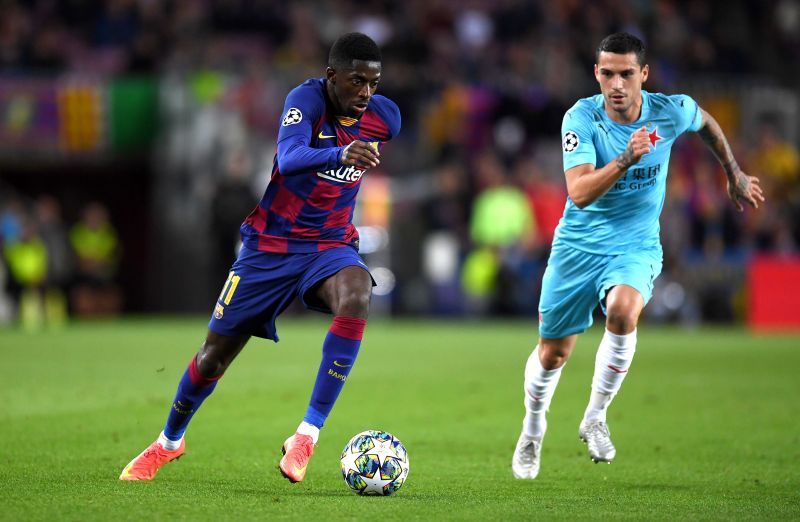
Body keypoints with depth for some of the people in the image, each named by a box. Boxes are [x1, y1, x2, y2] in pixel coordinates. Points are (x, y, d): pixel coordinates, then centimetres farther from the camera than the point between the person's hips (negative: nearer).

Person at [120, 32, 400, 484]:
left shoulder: (385, 117, -6)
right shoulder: (307, 99, -21)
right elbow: (289, 157, -42)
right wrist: (341, 153, -58)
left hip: (331, 244, 2)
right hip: (271, 244, -2)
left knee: (357, 296, -34)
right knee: (216, 354, 7)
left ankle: (308, 435, -29)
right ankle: (169, 441, 38)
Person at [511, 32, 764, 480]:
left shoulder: (671, 111, -12)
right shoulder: (582, 118, -18)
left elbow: (706, 122, 14)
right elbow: (579, 193, -28)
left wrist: (735, 175, 23)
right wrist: (624, 160, -43)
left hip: (636, 246, 0)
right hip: (579, 243, 0)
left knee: (622, 310, -32)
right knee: (553, 354, 7)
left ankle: (596, 418, -12)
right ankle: (533, 429, 39)